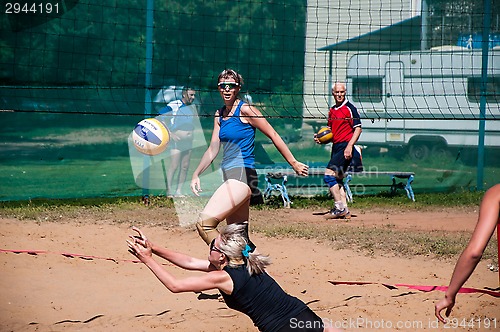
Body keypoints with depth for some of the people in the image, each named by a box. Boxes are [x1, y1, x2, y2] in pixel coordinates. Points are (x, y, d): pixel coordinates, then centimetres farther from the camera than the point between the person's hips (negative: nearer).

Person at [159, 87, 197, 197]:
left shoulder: (193, 108, 13)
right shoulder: (173, 105, -8)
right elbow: (161, 119, -8)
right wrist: (170, 134, -14)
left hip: (188, 141, 7)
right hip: (177, 140, -7)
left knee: (185, 167, 5)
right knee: (174, 166, -10)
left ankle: (179, 191, 11)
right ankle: (169, 190, -5)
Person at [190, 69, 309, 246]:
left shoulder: (245, 110, -7)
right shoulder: (220, 115, 15)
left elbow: (273, 135, -3)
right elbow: (213, 149, 18)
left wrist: (294, 163, -1)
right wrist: (196, 174, 8)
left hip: (242, 176, -9)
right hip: (230, 177, 9)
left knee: (204, 223, -22)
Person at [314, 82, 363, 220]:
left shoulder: (349, 108, -7)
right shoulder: (332, 111, 16)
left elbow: (358, 129, -11)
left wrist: (349, 146, -21)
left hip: (345, 146, -9)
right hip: (336, 146, 9)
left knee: (329, 175, -15)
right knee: (338, 179, 8)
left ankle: (340, 207, -13)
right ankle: (344, 211, 11)